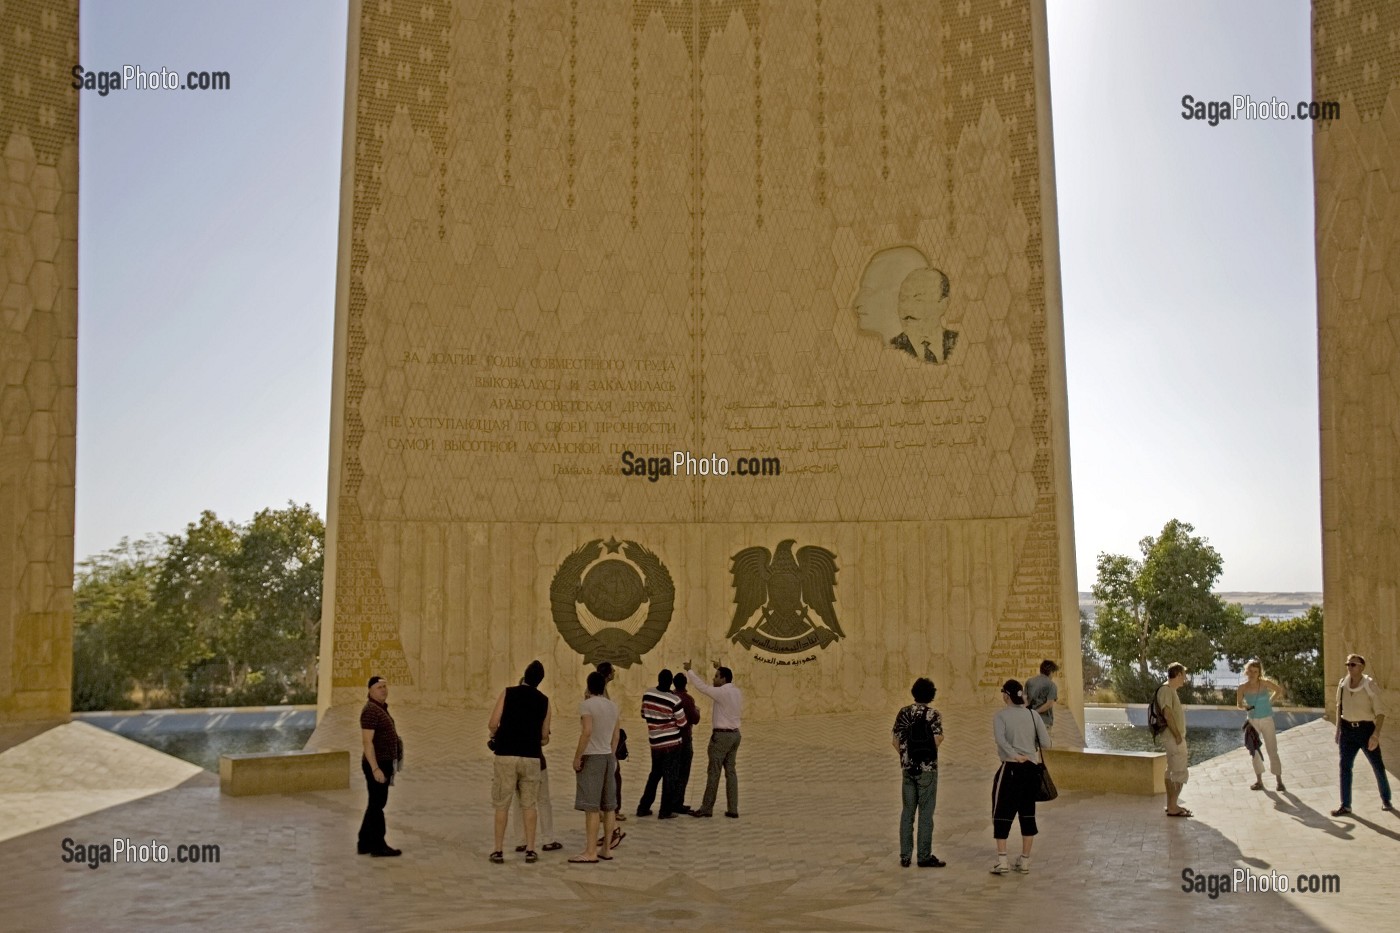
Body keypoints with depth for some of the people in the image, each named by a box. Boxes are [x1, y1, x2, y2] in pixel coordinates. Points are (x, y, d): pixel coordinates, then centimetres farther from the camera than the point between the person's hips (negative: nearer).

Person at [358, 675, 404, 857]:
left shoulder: (381, 709, 14)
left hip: (383, 763, 10)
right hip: (377, 764, -10)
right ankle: (378, 846, 7)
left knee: (376, 804, 15)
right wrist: (375, 768, -26)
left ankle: (365, 844, 23)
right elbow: (367, 741, -23)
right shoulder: (371, 710, -17)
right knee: (377, 804, -1)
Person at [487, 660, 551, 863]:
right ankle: (530, 850, 9)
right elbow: (544, 736, 9)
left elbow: (493, 724, -7)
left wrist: (495, 735, 14)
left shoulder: (508, 693, -1)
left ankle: (498, 850, 7)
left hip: (506, 755, -1)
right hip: (531, 757, 2)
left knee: (502, 805, 5)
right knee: (529, 805, 9)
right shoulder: (543, 701, 5)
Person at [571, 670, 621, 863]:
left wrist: (577, 756, -14)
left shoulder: (586, 705, -9)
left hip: (592, 757, -7)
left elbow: (587, 731, -20)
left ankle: (590, 852, -7)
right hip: (608, 757, 7)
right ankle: (606, 849, 16)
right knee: (608, 806, 10)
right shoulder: (613, 706, 11)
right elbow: (615, 736, 13)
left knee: (591, 807, -7)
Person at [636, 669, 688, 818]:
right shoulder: (674, 700, -17)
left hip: (655, 743, 5)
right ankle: (665, 811, 6)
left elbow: (643, 715, 12)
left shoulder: (647, 695, -3)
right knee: (669, 777, 3)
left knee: (654, 774, 18)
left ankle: (643, 807, 21)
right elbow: (682, 724, -8)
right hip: (672, 743, -5)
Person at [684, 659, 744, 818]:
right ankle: (733, 809, 8)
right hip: (734, 734, 8)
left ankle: (706, 808, 7)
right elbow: (728, 684, 30)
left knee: (713, 773, 0)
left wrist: (689, 670, 0)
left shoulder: (721, 692, -17)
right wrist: (720, 669, 38)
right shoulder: (738, 692, 7)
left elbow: (701, 687, -13)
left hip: (721, 736, -8)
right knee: (731, 772, 9)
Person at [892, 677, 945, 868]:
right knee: (925, 812, 3)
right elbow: (937, 741, -17)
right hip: (927, 768, -4)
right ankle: (924, 856, 8)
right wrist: (940, 737, 6)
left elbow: (896, 741, 5)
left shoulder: (903, 713, 3)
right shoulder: (933, 715, -10)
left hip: (908, 768, 4)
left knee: (907, 811, 11)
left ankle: (905, 856, 14)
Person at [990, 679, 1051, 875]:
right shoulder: (1033, 715, 5)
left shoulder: (1001, 715, -6)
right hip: (1031, 769, 4)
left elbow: (1000, 739, -22)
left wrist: (1015, 755, -18)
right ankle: (1025, 861, 18)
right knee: (1027, 814, 13)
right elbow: (1046, 743, 0)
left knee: (1002, 814, 4)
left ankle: (1002, 861, -1)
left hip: (1010, 769, -4)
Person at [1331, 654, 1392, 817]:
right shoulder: (1342, 684, 1)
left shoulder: (1370, 686, -14)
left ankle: (1386, 799, 32)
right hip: (1347, 730, 4)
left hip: (1366, 729, -4)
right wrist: (1338, 730, 13)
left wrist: (1376, 734, -27)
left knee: (1377, 766, 9)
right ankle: (1346, 806, 3)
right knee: (1345, 766, -1)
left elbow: (1380, 712, -16)